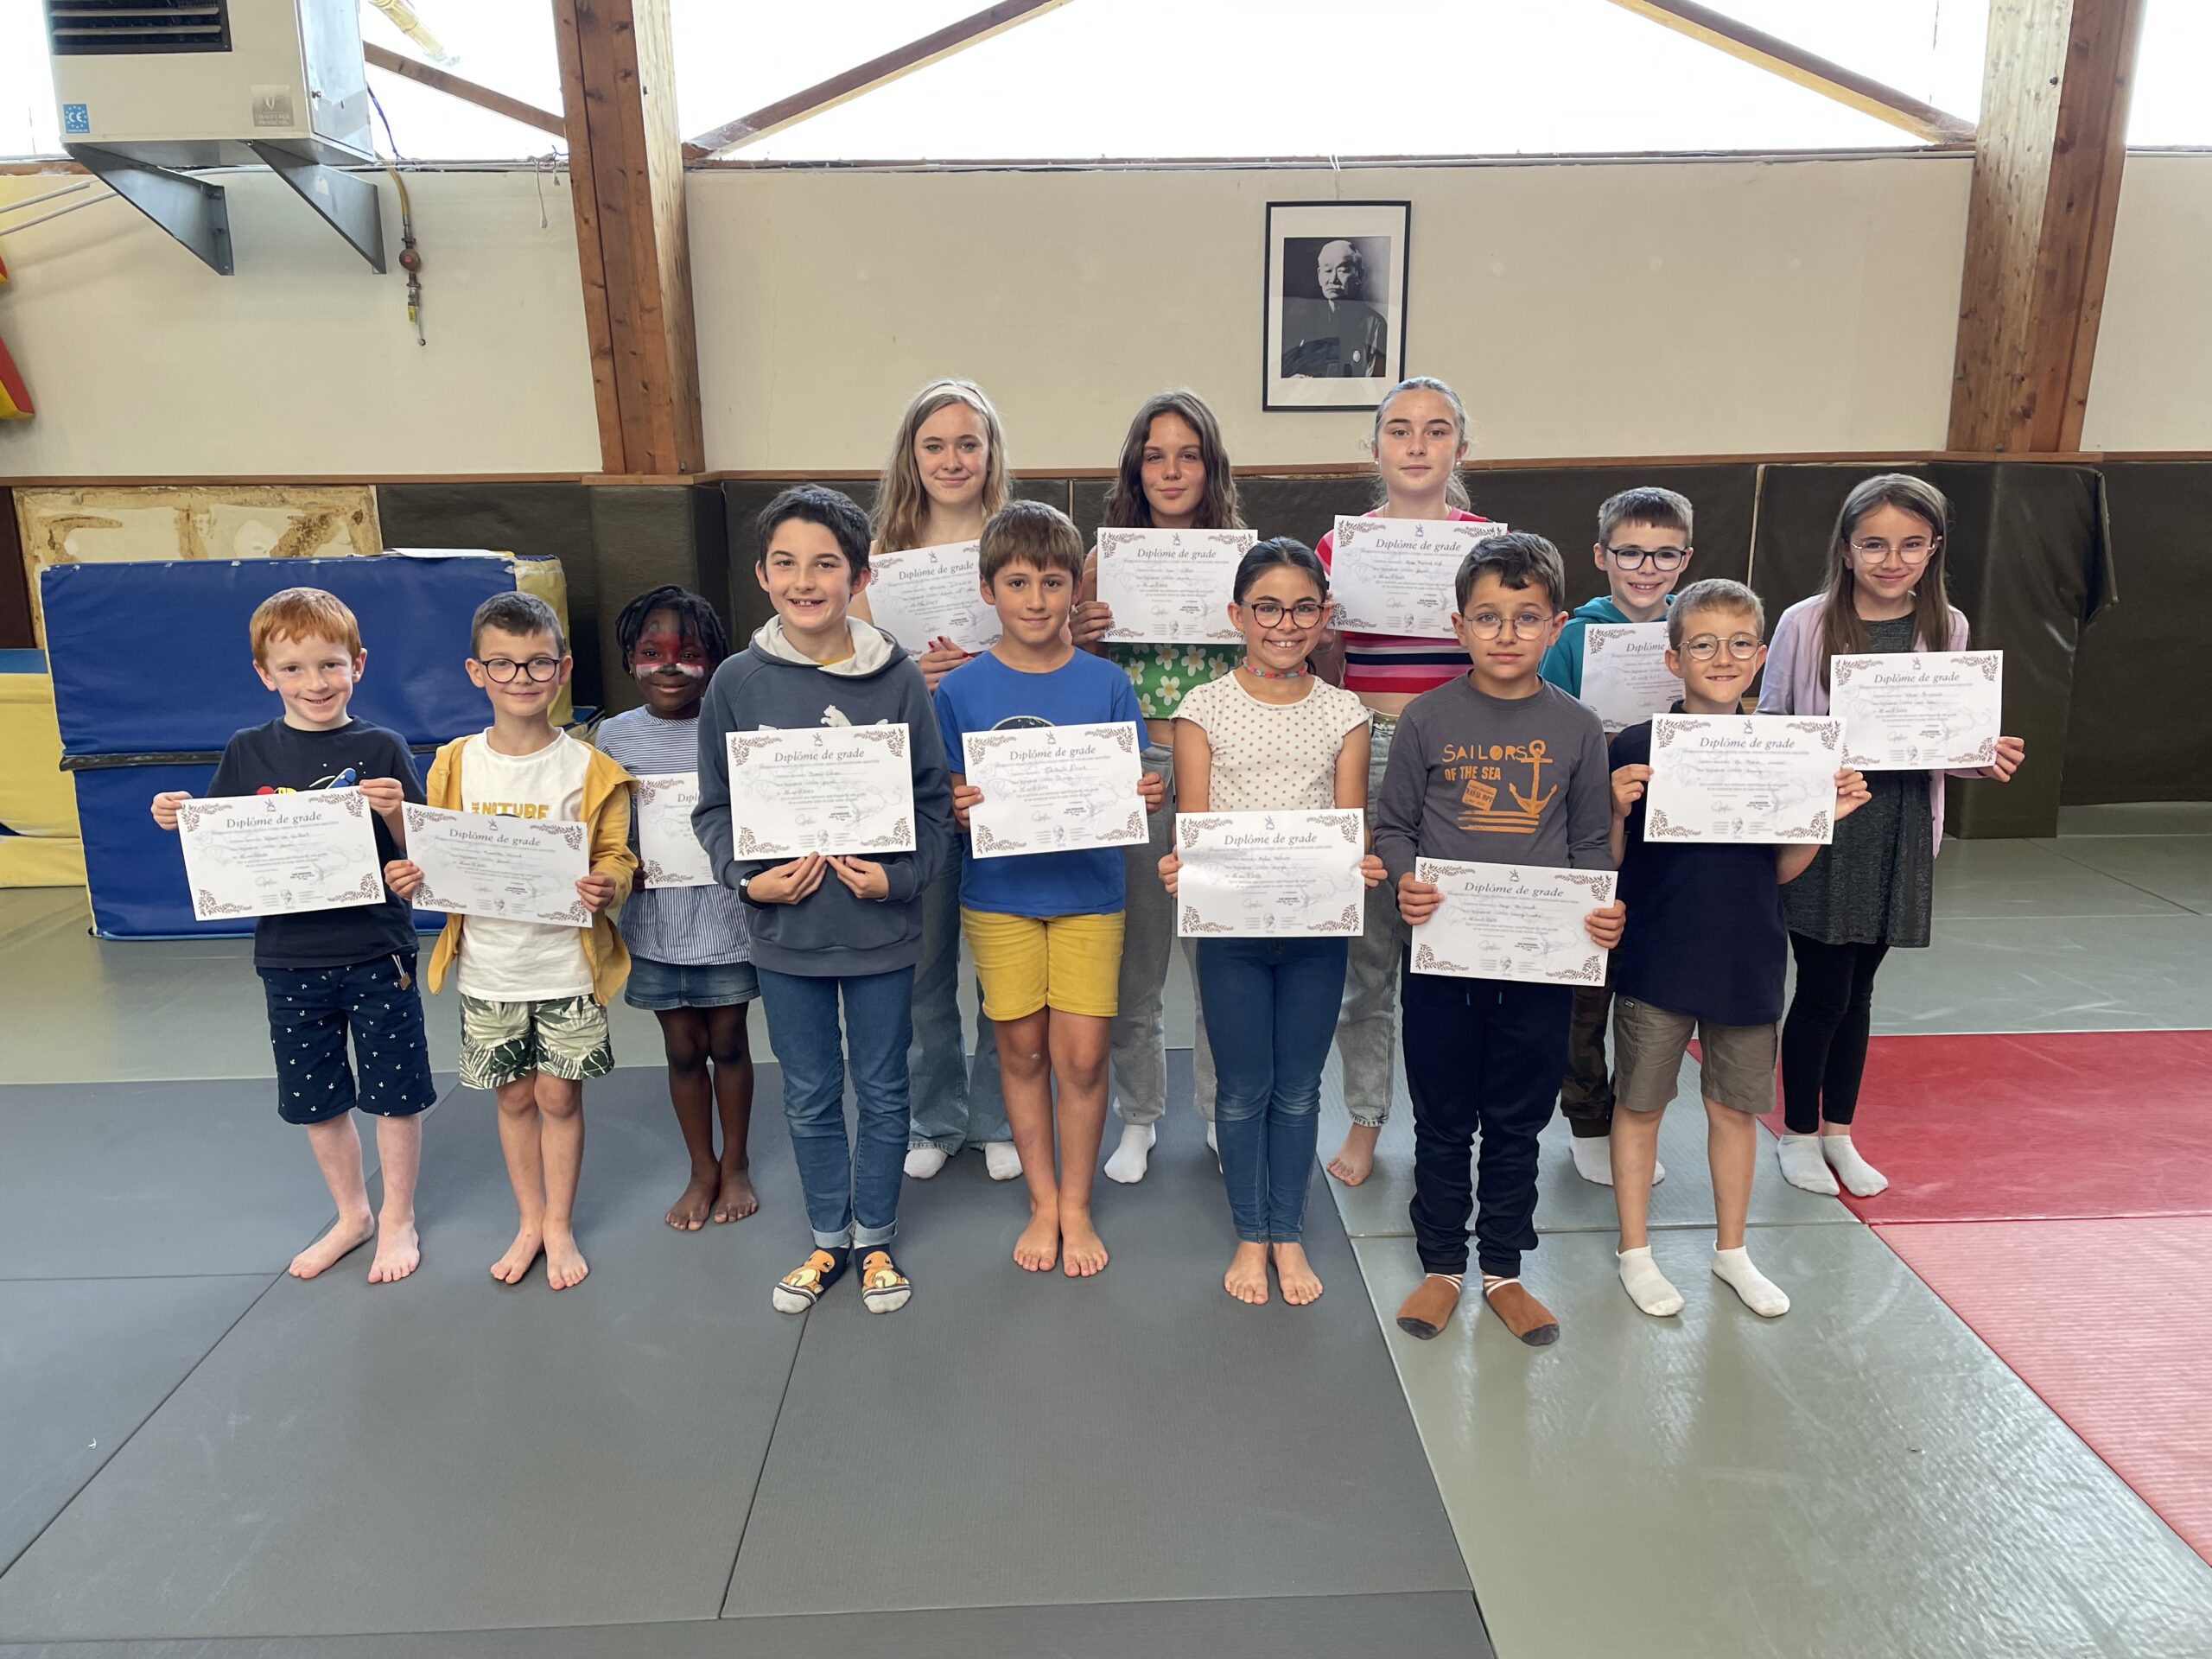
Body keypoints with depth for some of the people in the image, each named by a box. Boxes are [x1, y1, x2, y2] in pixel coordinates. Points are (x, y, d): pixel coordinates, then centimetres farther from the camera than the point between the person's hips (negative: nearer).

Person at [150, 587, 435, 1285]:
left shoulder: (380, 750, -7)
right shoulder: (246, 754, 1)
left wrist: (394, 811, -26)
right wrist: (180, 821, -11)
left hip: (376, 953, -3)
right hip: (289, 959, 4)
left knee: (394, 1094, 8)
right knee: (316, 1100, 17)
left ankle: (398, 1220, 27)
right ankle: (351, 1215, 37)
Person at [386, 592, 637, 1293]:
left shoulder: (587, 767, -7)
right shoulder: (456, 764, 0)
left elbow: (616, 857, -5)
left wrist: (607, 888, -26)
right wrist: (412, 878, -14)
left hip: (566, 966, -2)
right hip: (487, 968, 2)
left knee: (558, 1095, 8)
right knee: (514, 1096, 15)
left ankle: (560, 1224, 26)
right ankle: (529, 1220, 33)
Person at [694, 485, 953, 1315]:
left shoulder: (897, 679, -8)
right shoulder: (738, 682, -5)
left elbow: (933, 801, -2)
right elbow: (714, 806, 2)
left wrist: (898, 877, -16)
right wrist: (747, 877, -13)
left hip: (881, 930, -1)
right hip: (784, 929, 1)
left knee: (882, 1091, 14)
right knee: (809, 1098, 16)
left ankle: (874, 1238, 34)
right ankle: (827, 1239, 36)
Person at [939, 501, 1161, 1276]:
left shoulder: (1106, 683, -3)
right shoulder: (961, 690, -4)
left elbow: (1134, 791, 1)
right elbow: (946, 803, 0)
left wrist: (1148, 797, -21)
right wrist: (958, 809, -22)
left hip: (1088, 890, 0)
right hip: (999, 894, 1)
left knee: (1082, 1056, 2)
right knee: (1022, 1049, 10)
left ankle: (1077, 1206, 23)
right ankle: (1043, 1203, 28)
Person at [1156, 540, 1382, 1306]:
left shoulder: (1344, 713, 3)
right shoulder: (1205, 708, -2)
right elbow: (1193, 826, -5)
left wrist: (1362, 867, -23)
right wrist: (1181, 866, -27)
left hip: (1317, 927, 1)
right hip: (1230, 926, -1)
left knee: (1299, 1088, 12)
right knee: (1243, 1087, 10)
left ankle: (1289, 1235, 29)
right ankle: (1250, 1236, 28)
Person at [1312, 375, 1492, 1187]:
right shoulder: (1339, 544, 5)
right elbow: (1326, 675, 9)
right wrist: (1320, 633, -9)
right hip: (1366, 752, 0)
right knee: (1365, 947, 6)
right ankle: (1365, 1118, 23)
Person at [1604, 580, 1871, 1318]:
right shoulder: (1637, 747, -11)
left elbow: (1782, 870, 6)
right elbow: (1611, 863, -6)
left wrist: (1827, 817, -9)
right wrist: (1619, 809, -24)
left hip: (1747, 960, 3)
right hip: (1656, 959, -3)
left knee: (1736, 1106, 16)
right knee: (1640, 1103, 10)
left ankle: (1731, 1249, 35)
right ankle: (1635, 1250, 27)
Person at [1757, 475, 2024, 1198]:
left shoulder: (1947, 628, 3)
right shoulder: (1805, 624, -9)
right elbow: (1767, 725, -3)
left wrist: (1987, 759, -9)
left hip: (1899, 832, 4)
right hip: (1820, 828, -3)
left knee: (1858, 988, 15)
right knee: (1824, 990, 3)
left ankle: (1839, 1132, 32)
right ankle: (1798, 1133, 24)